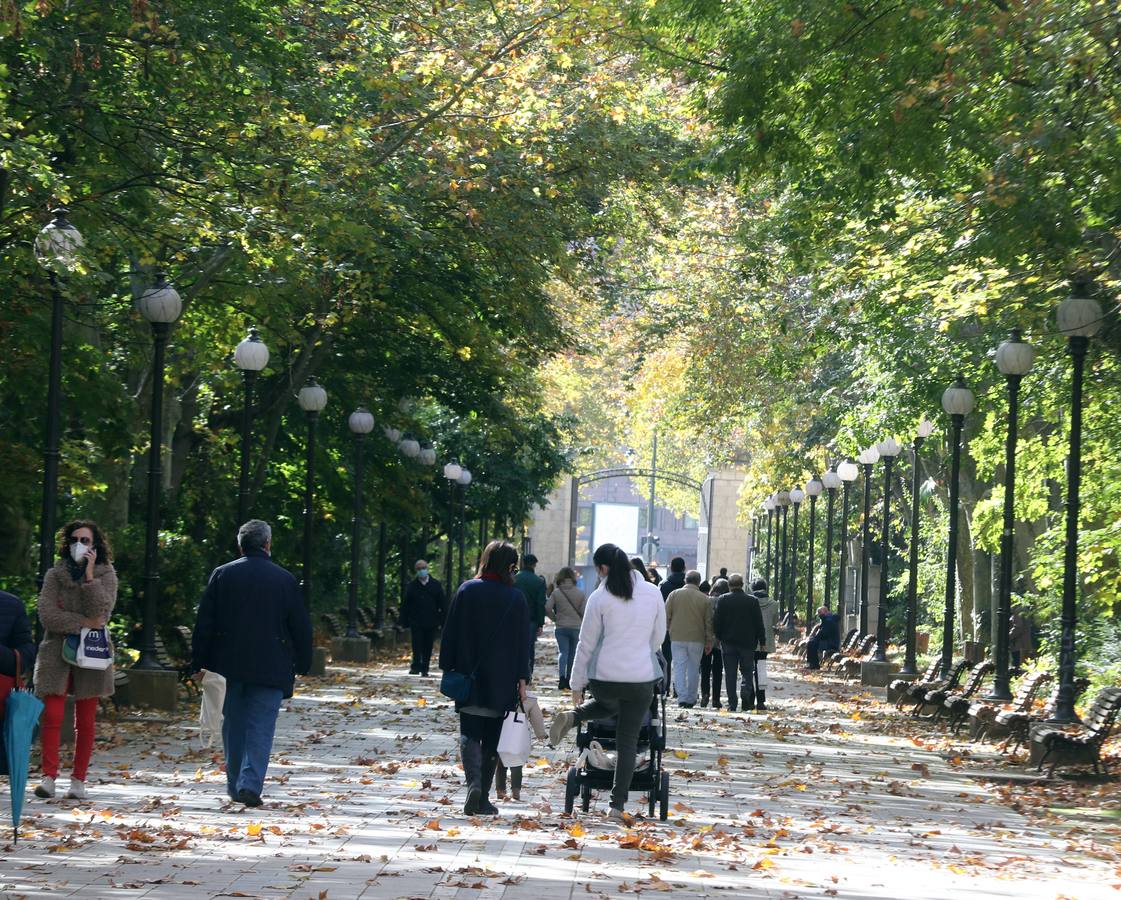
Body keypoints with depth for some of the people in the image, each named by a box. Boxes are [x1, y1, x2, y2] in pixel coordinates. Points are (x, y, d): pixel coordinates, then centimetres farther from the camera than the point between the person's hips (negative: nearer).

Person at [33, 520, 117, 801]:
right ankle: (49, 777, -13)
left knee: (86, 722, 2)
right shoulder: (55, 574, 6)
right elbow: (47, 614, -6)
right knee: (52, 716, -12)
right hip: (57, 652, 0)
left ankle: (79, 781, 8)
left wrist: (89, 575, -14)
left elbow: (101, 611, -11)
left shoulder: (106, 574, 5)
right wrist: (82, 623, -12)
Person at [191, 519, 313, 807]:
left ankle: (235, 786, 17)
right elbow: (301, 626, 3)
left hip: (228, 665, 2)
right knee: (261, 727, -2)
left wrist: (199, 664, 6)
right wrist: (302, 664, 13)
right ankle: (251, 784, -15)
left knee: (234, 726, 13)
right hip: (270, 668, -2)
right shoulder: (284, 579, -1)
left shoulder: (222, 575, 2)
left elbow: (204, 623, 1)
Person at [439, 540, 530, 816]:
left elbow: (451, 634, 1)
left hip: (469, 679, 0)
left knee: (470, 734, 4)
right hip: (501, 684, 0)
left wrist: (448, 669, 8)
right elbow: (522, 642, -3)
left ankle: (474, 783, -21)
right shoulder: (516, 598, -4)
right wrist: (522, 680, 2)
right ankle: (483, 799, 8)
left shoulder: (466, 591, -1)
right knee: (492, 739, 9)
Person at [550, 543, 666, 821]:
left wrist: (577, 684, 7)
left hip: (604, 677, -1)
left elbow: (586, 644, -1)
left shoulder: (599, 598, -6)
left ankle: (571, 717, 8)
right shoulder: (653, 593, 2)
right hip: (642, 677, 1)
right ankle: (617, 805, 2)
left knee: (608, 705, 35)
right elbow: (658, 637, 11)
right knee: (627, 741, 7)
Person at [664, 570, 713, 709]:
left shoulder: (674, 595, -1)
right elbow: (708, 622, 2)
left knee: (680, 667, 3)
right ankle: (691, 699, 15)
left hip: (677, 638, 0)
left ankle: (682, 697, -9)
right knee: (693, 668, 11)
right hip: (697, 639, 0)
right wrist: (709, 641, 9)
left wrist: (668, 630, 16)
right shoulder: (705, 599, -1)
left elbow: (666, 616, 0)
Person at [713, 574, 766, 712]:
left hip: (728, 642, 0)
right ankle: (746, 693, -16)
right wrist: (761, 641, 8)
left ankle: (732, 704, 1)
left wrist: (718, 638, 10)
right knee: (747, 671, 10)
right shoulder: (753, 601, -2)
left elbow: (716, 622, -3)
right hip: (747, 642, 0)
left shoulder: (722, 600, -3)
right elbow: (759, 623, 0)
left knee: (730, 673, 4)